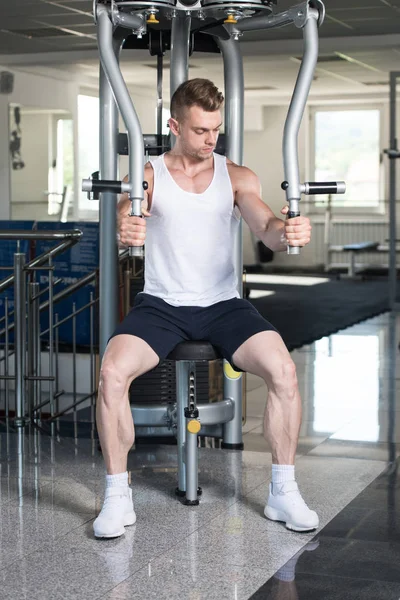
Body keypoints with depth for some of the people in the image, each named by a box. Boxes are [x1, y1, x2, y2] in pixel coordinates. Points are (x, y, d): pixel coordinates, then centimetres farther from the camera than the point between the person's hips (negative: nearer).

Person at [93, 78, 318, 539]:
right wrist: (126, 232, -44)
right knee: (112, 372, -27)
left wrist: (288, 232, -36)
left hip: (223, 304, 1)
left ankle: (283, 492, -7)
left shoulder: (237, 177, 6)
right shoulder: (148, 176, 3)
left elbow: (267, 230, -10)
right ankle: (117, 497, -11)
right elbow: (127, 219, -17)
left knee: (283, 369, -24)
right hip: (161, 305, -1)